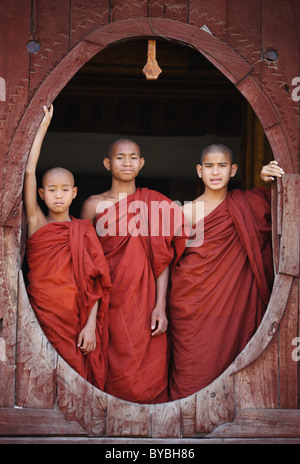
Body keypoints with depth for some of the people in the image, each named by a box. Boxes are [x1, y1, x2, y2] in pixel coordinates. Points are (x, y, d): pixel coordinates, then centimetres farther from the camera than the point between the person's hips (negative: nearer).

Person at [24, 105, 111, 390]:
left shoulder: (84, 230, 6)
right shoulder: (37, 223, 6)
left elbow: (95, 283, 2)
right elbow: (28, 171, -2)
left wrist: (91, 325, -8)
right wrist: (42, 126, -1)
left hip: (77, 318, 0)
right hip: (42, 313, 0)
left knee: (78, 374, -1)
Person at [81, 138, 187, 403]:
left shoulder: (154, 205, 5)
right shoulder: (94, 205, 5)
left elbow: (162, 259, 2)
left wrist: (160, 305, -6)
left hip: (144, 301, 0)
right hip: (107, 299, 0)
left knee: (148, 372, -2)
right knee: (114, 371, 0)